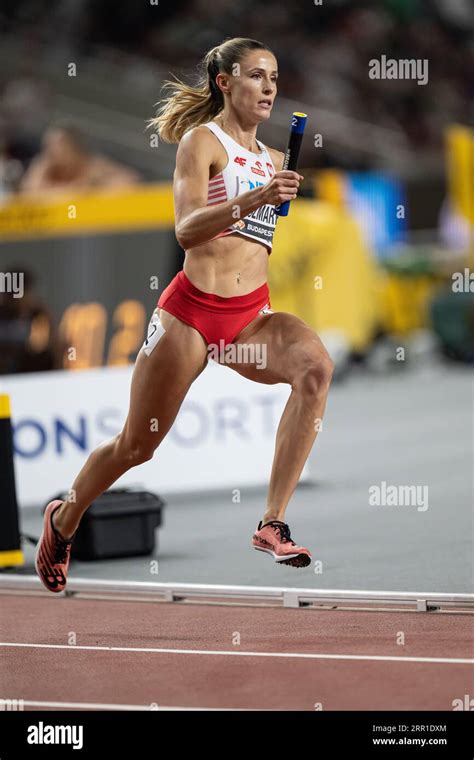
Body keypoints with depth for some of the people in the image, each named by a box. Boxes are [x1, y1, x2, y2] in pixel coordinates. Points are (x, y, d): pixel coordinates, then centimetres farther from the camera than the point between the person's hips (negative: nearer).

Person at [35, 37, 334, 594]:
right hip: (191, 308, -4)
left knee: (315, 367, -28)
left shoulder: (271, 159, 16)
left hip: (251, 315, 4)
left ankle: (272, 525, -28)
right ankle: (63, 521, 37)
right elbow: (186, 229, -17)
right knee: (136, 445, 6)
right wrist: (253, 199, -31)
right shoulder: (202, 140, -2)